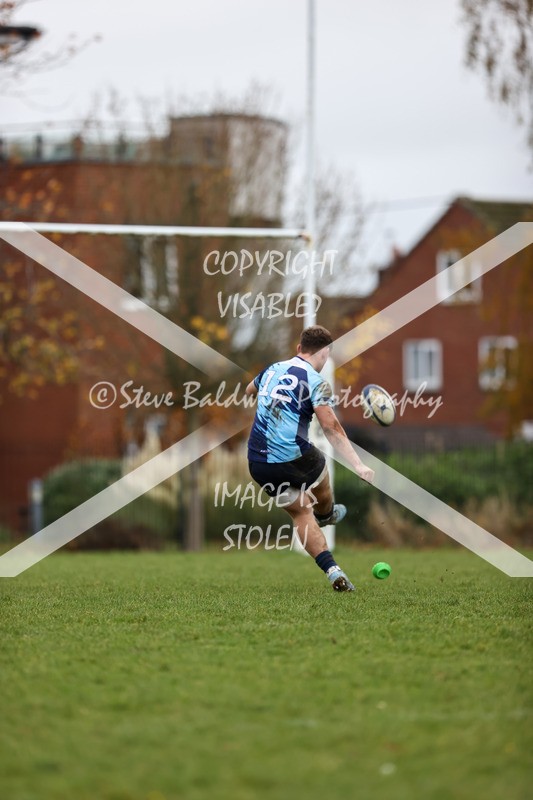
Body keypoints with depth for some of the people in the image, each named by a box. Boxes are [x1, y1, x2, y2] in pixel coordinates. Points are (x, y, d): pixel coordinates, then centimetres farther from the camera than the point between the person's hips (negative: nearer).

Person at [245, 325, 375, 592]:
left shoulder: (273, 369, 9)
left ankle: (332, 571, 3)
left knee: (301, 512, 14)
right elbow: (331, 428, -23)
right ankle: (326, 514, 60)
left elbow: (249, 389, 33)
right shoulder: (316, 382, -10)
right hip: (294, 457, -5)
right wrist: (359, 466, -26)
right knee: (321, 481, 29)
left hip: (258, 464, 5)